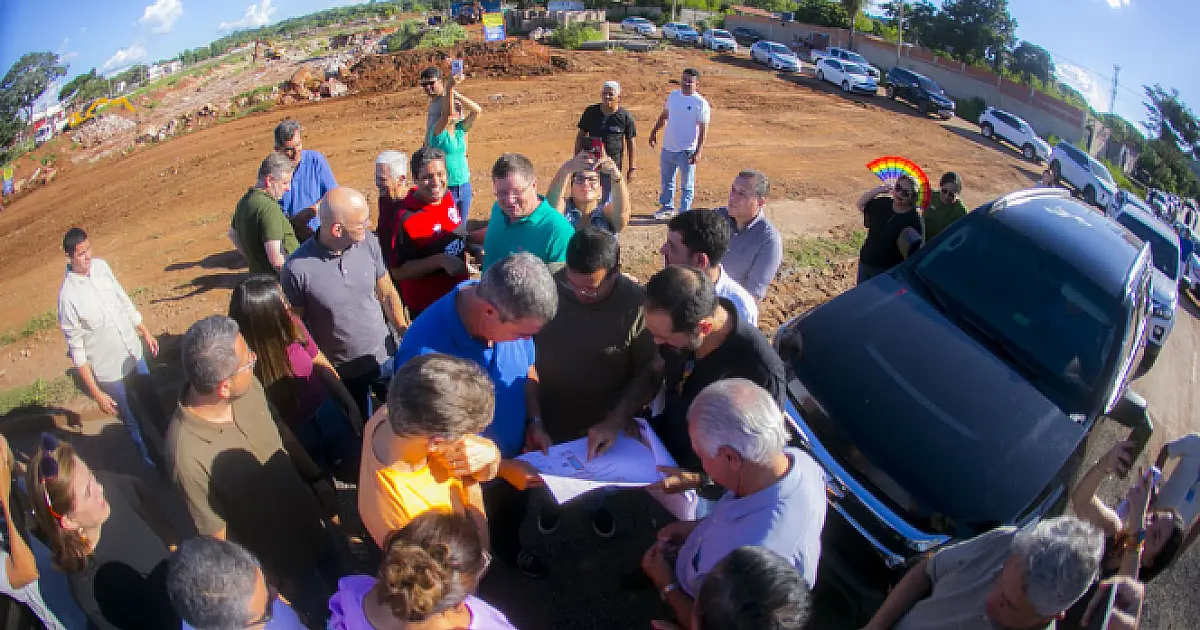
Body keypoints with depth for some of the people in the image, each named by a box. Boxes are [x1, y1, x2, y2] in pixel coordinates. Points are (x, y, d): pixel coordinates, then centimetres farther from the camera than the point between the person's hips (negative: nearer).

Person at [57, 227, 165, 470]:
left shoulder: (101, 266, -9)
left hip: (134, 354, 5)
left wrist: (145, 332, 16)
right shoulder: (68, 297, -25)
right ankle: (157, 464, 36)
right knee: (134, 422, 15)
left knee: (153, 406, 25)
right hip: (110, 371, -5)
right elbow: (77, 351, -19)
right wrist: (96, 393, -17)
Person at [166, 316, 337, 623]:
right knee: (321, 611, 21)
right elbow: (216, 535, -22)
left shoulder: (248, 386, -21)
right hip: (279, 560, -5)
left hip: (310, 522, 5)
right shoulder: (189, 454, -36)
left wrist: (317, 477, 11)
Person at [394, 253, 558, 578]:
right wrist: (502, 467, -27)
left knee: (513, 515, 35)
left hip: (515, 456, 5)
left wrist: (535, 423, -13)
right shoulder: (425, 354, -41)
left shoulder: (509, 311, -24)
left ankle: (509, 549, 67)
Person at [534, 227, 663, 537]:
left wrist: (615, 422, -26)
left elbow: (651, 372, -18)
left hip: (604, 425, -1)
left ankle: (597, 505, 63)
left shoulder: (637, 304, -26)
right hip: (549, 417, 1)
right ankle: (551, 503, 63)